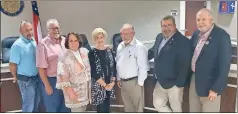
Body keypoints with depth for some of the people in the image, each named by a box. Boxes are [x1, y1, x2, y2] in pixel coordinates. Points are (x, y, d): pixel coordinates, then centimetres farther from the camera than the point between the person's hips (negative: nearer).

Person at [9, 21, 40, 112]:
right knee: (28, 103, 6)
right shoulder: (18, 45, -20)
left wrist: (38, 74, 12)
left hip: (36, 77, 7)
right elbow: (12, 64, -19)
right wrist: (16, 77, -5)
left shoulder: (34, 41, 3)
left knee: (36, 101, 22)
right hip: (26, 80, -7)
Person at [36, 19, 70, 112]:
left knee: (66, 107, 21)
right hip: (51, 80, -5)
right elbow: (41, 67, -15)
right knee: (52, 108, 12)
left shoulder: (64, 41, 4)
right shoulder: (43, 44, -13)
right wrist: (47, 85, -14)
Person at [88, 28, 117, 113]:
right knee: (101, 109, 1)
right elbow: (94, 72, -12)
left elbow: (114, 67, 6)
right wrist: (104, 85, -11)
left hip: (110, 85, 4)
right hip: (99, 85, -4)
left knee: (107, 108, 14)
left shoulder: (109, 50, 6)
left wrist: (112, 82, -4)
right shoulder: (92, 53, -8)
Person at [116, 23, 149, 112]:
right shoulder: (120, 46, 8)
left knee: (138, 107, 7)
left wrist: (140, 83, -14)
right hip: (123, 82, 7)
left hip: (134, 82, -7)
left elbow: (143, 67, -17)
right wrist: (118, 79, 13)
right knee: (127, 106, 20)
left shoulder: (139, 47, -16)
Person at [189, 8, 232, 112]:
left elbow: (224, 65, -20)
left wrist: (216, 88, -19)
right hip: (194, 78, 6)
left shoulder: (222, 36, -19)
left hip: (210, 83, -6)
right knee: (193, 109, 21)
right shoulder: (196, 33, 1)